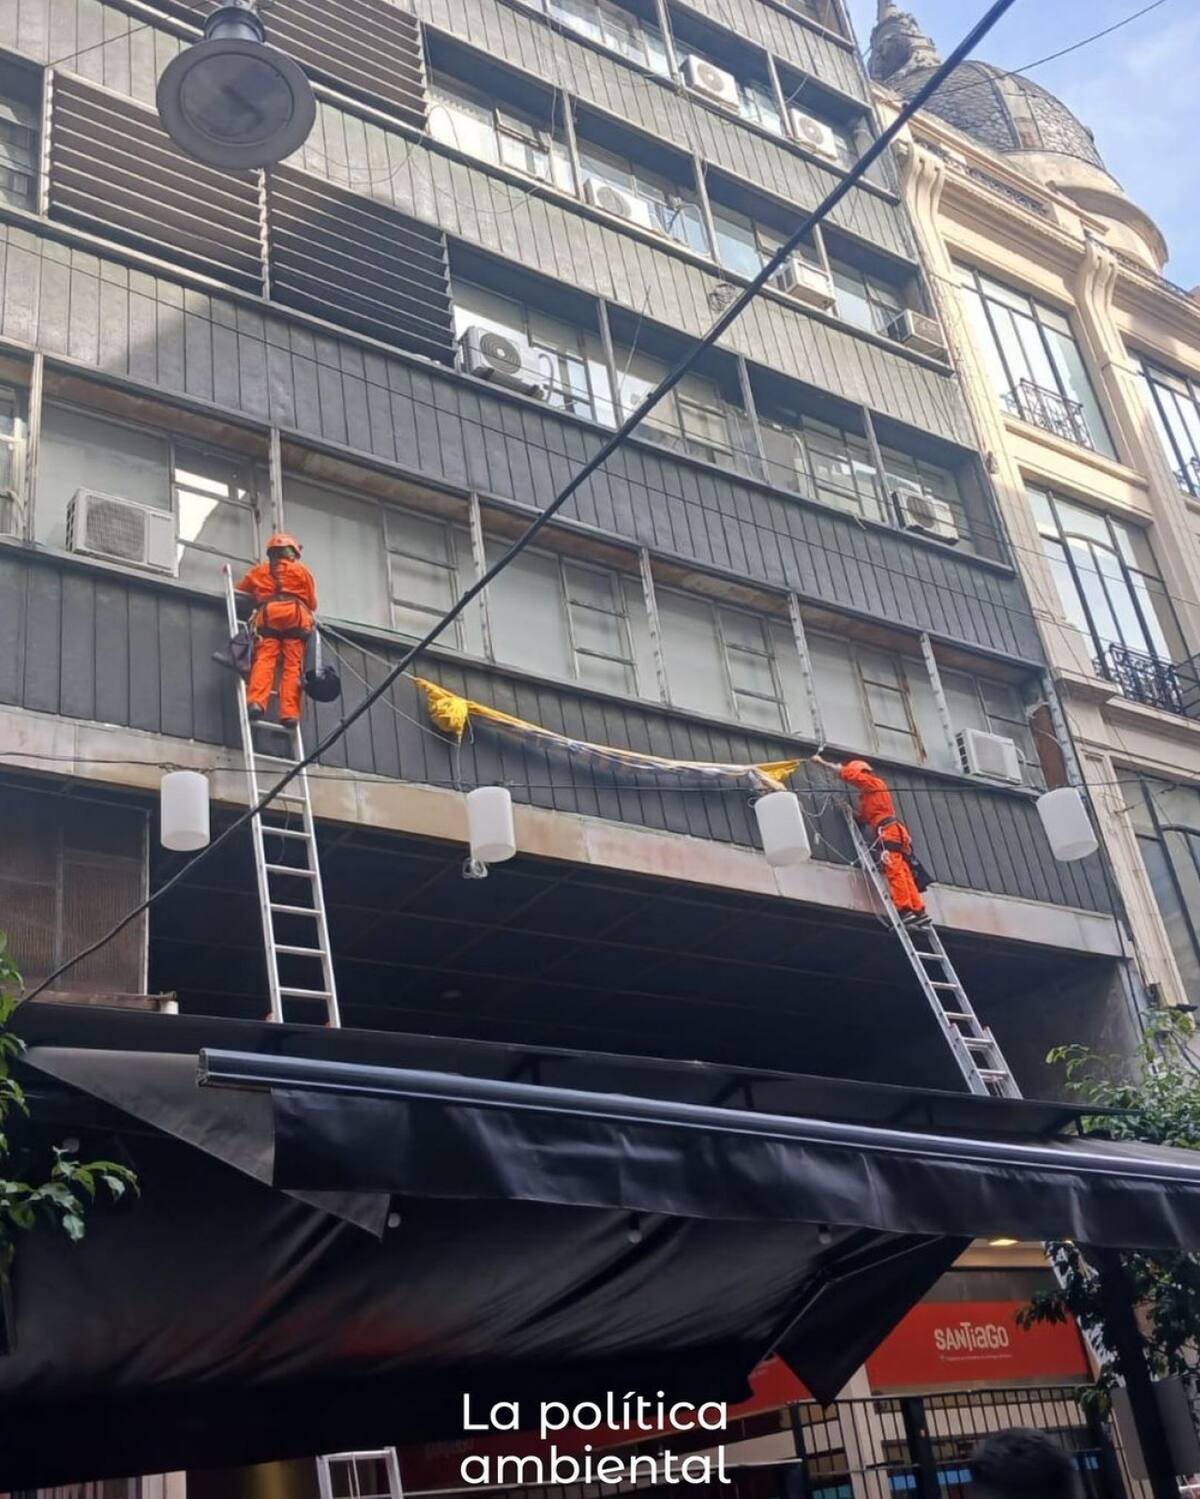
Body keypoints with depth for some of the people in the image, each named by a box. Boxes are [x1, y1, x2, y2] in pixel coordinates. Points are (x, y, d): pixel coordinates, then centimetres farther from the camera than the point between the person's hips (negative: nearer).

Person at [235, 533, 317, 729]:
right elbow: (312, 603, 21)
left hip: (267, 615, 1)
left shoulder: (258, 571, 27)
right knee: (292, 666, -7)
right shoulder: (302, 571, 23)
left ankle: (257, 701, -35)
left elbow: (240, 591, 32)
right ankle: (289, 712, -19)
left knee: (264, 660, -12)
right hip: (296, 615, -1)